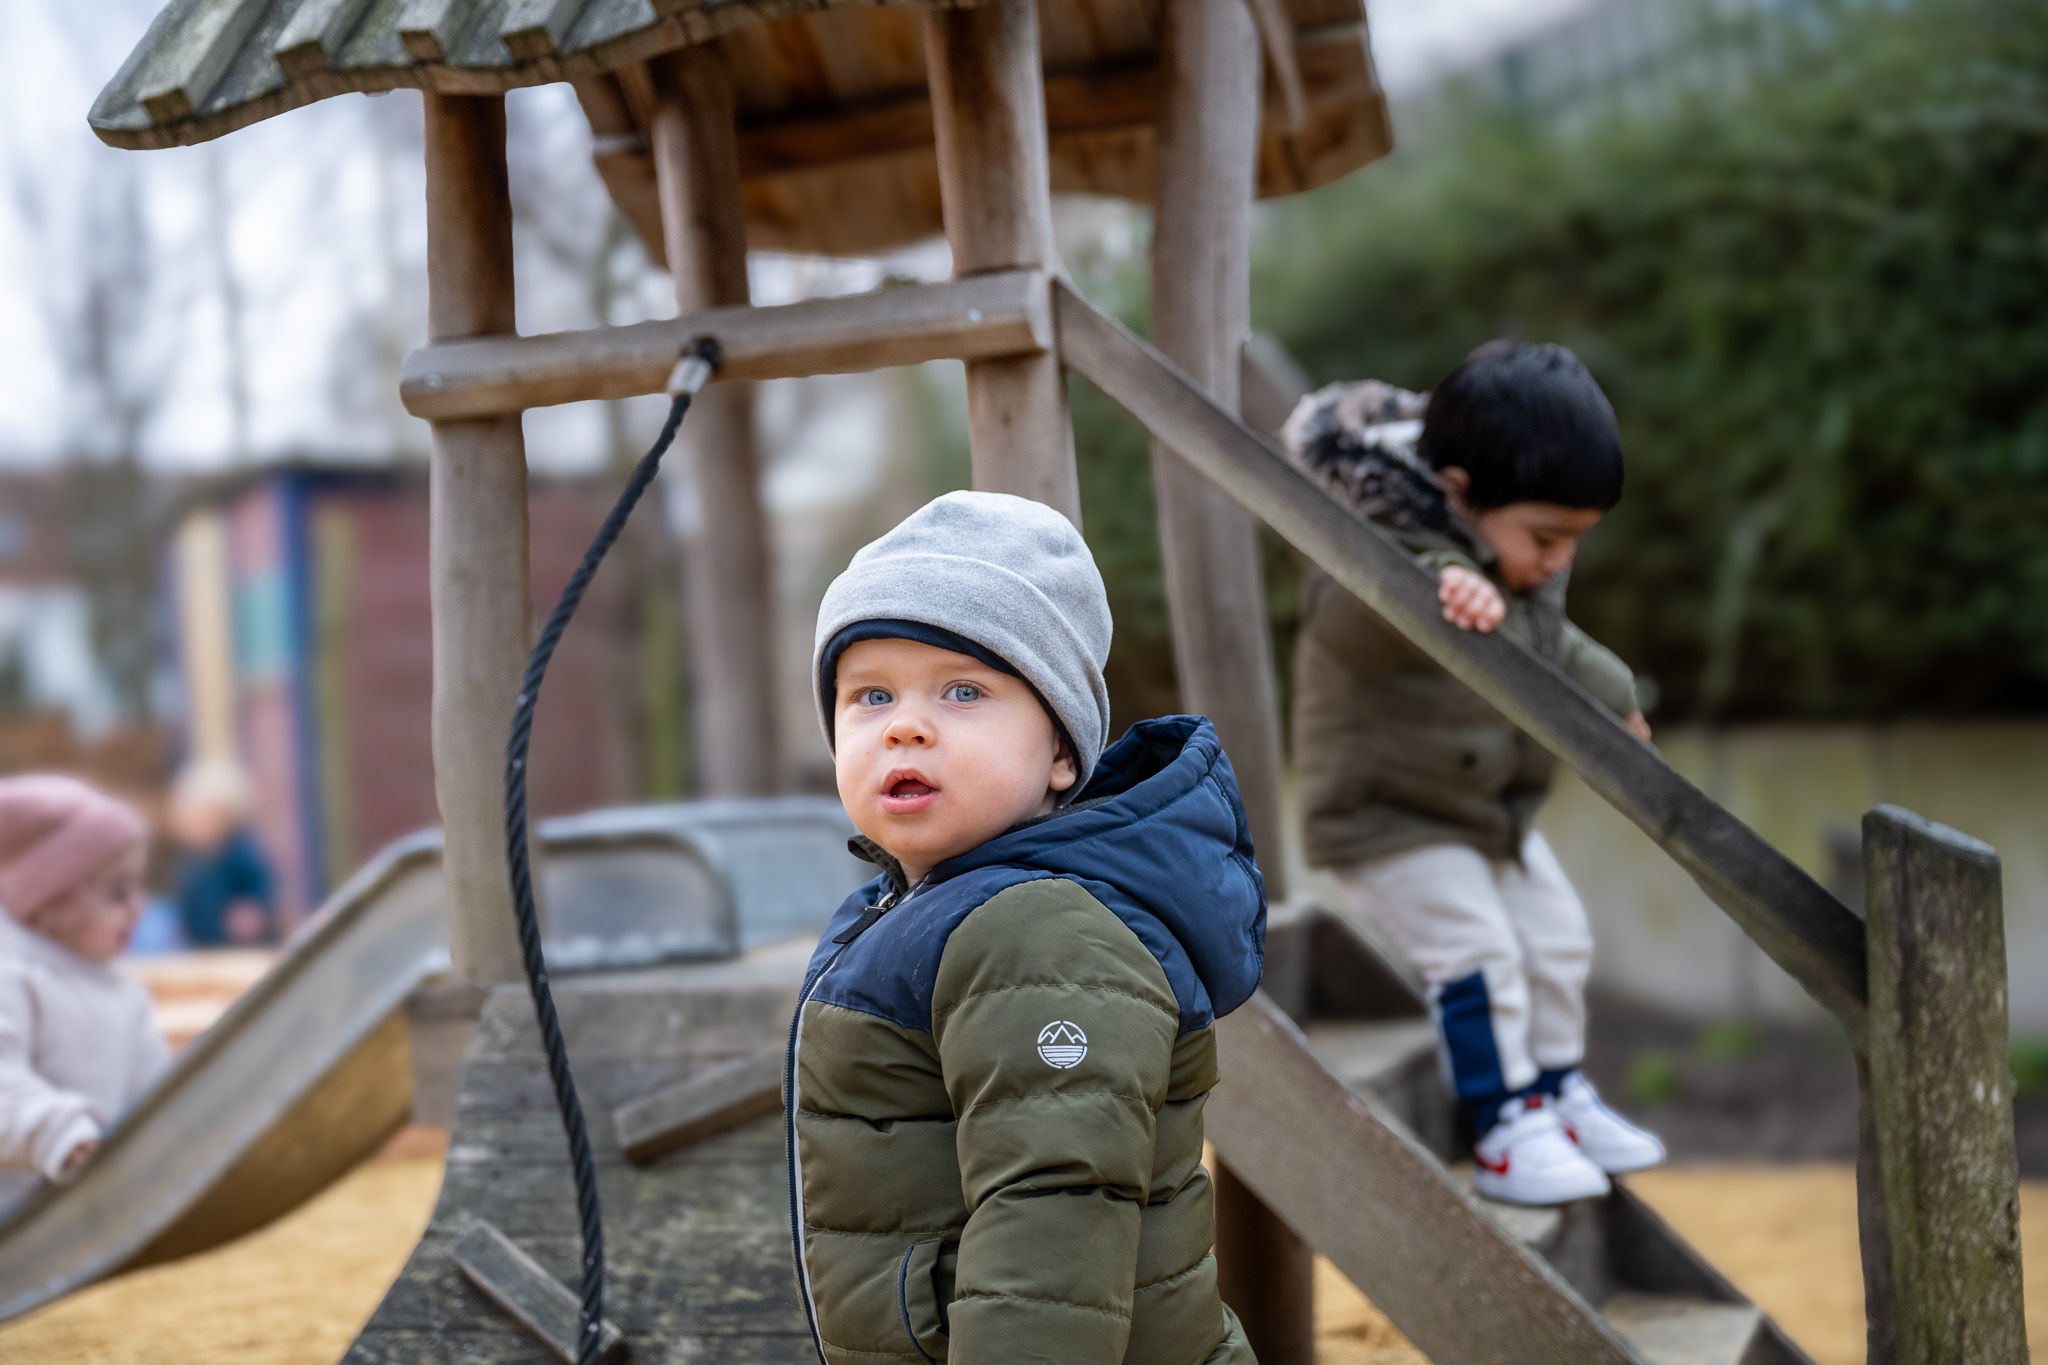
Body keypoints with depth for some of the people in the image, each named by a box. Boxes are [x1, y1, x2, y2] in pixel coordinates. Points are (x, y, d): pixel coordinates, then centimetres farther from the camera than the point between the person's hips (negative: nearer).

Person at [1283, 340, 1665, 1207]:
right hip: (1391, 816, -9)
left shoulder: (1523, 572, -2)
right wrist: (1442, 583, -74)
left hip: (1496, 810, 9)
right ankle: (1505, 1134, 1)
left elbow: (1551, 646, 18)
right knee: (1475, 955, -14)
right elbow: (1347, 616, -56)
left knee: (1556, 939, 15)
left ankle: (1560, 1096, 33)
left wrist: (1610, 698, 30)